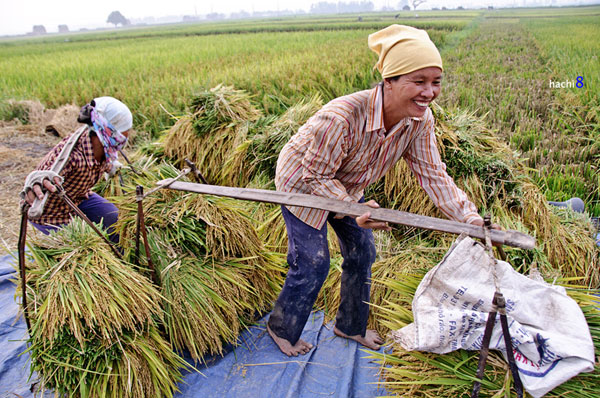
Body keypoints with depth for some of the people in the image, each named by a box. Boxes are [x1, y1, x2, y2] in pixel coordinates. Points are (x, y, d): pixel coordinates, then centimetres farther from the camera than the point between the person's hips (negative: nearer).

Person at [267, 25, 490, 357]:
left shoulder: (420, 120, -21)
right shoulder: (341, 118, -41)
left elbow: (433, 174, -14)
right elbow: (316, 176, -29)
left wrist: (472, 219, -23)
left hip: (347, 185, 7)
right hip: (303, 184, -7)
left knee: (362, 253, 14)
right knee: (312, 263, -1)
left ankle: (350, 326, 40)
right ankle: (282, 328, 29)